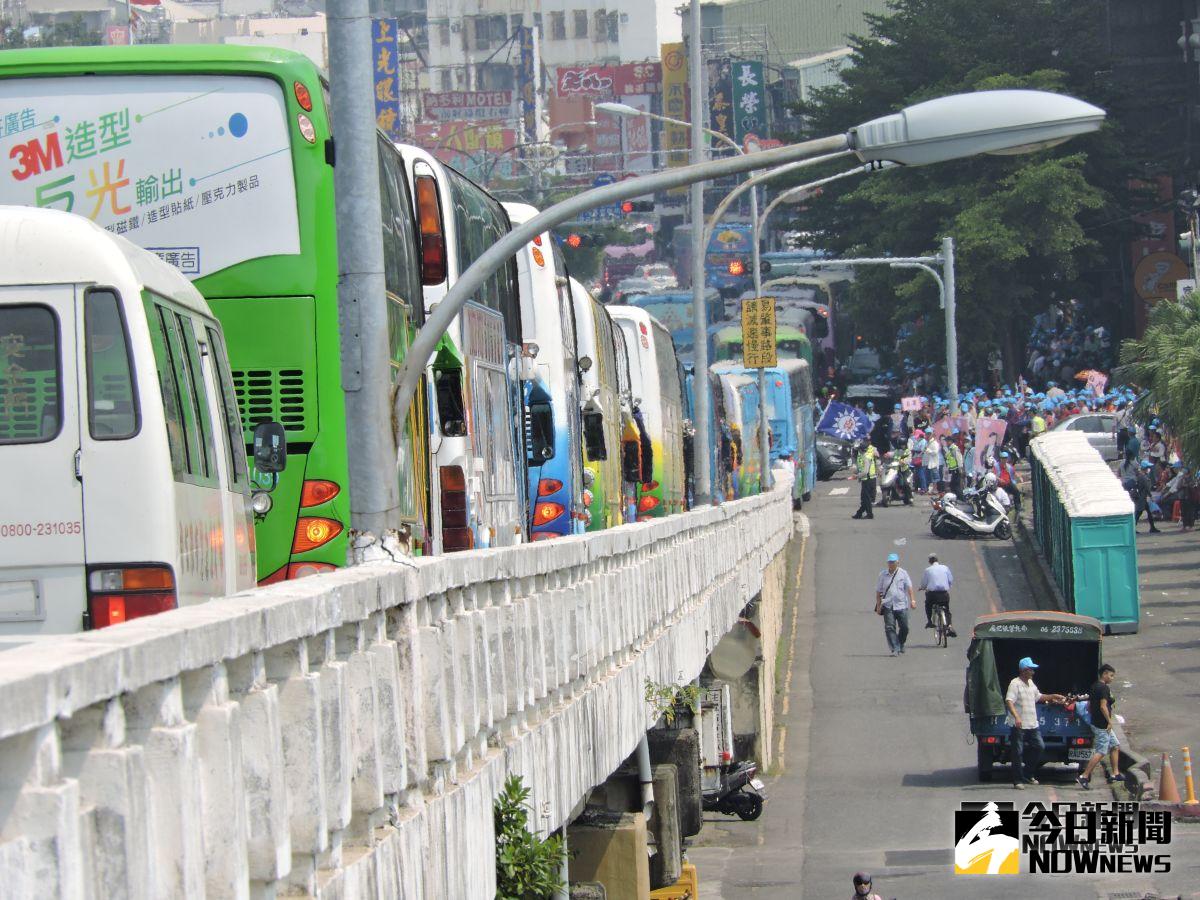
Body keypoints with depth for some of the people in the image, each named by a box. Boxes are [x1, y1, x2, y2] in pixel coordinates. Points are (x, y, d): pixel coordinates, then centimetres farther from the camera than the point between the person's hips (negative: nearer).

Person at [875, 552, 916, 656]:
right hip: (888, 606, 0)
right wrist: (878, 606, 7)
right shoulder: (883, 575, 9)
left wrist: (912, 600, -12)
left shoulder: (903, 573, 6)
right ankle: (894, 649, -9)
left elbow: (909, 587, 1)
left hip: (901, 605, 0)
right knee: (890, 628, -10)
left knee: (904, 627, 2)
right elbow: (878, 591, 12)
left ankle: (901, 644, 28)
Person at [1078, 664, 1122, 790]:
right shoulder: (1104, 688, -15)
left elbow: (1089, 707, 17)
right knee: (1101, 752, -9)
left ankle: (1114, 774, 22)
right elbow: (1103, 706, -23)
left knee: (1115, 746, 19)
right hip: (1102, 726, -10)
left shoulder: (1093, 687, 13)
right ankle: (1084, 777, -12)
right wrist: (1109, 721, -16)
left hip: (1095, 722, 10)